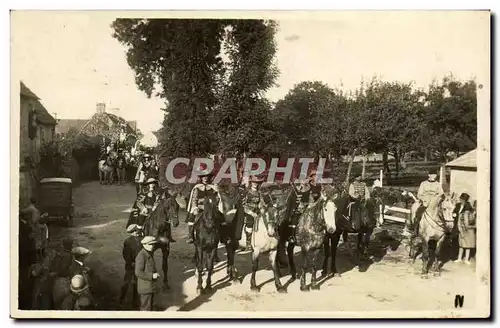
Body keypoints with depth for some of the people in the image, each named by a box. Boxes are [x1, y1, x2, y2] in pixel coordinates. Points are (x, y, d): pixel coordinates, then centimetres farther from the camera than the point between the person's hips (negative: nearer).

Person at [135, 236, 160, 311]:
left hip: (150, 286, 9)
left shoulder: (150, 254, 7)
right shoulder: (141, 256, -22)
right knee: (146, 308, 0)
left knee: (150, 305, 19)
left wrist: (155, 275, 6)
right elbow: (138, 273, -25)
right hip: (145, 287, -9)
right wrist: (152, 276, -24)